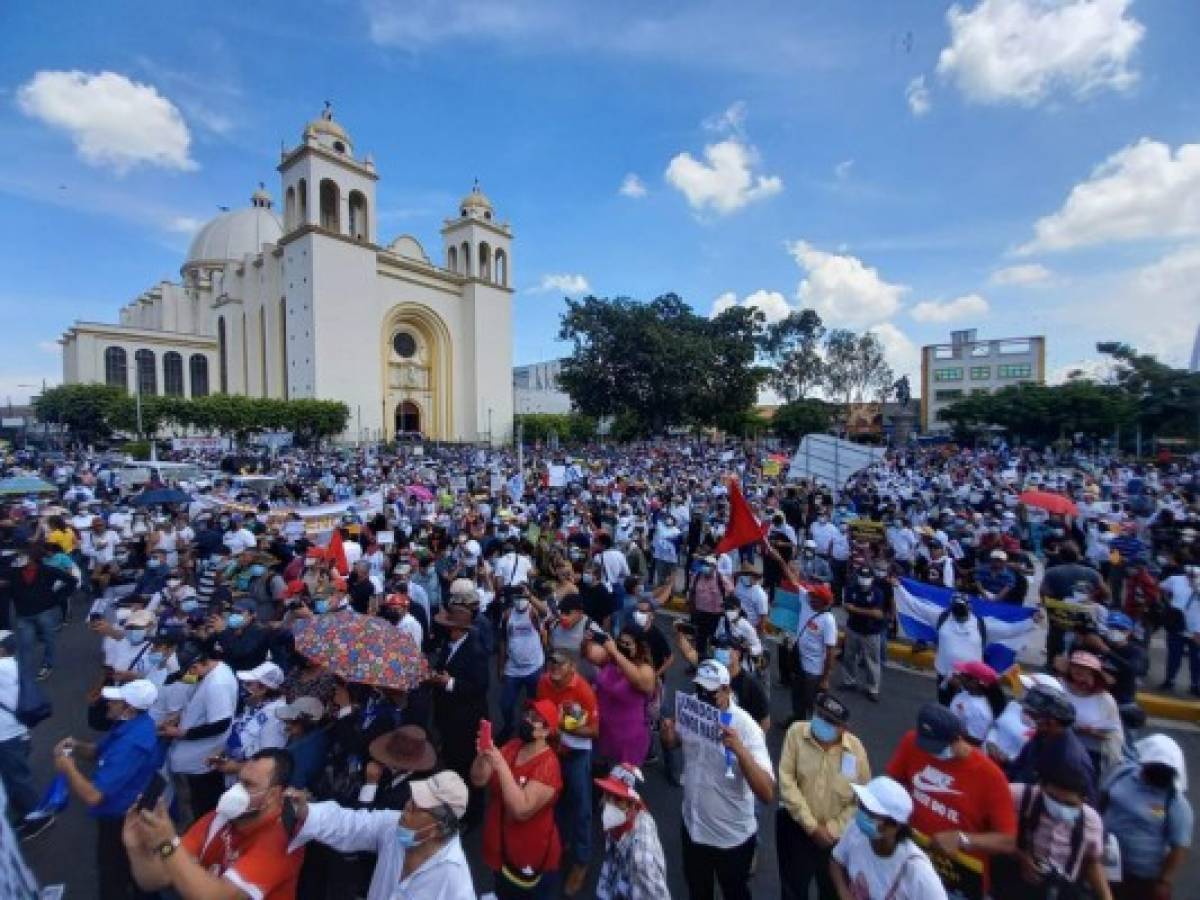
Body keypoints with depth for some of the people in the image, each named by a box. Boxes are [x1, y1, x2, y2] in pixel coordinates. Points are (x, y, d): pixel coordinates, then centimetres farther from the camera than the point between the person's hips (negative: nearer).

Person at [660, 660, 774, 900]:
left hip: (733, 835, -4)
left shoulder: (746, 727, -28)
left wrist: (739, 749, -48)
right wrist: (667, 733, -19)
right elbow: (672, 743, 6)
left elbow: (767, 794, -32)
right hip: (693, 827, 4)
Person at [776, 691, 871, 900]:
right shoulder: (797, 733, -17)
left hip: (836, 835, 1)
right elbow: (786, 780, -15)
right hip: (795, 825, -1)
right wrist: (811, 826, -15)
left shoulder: (855, 749, -14)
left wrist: (833, 829, -10)